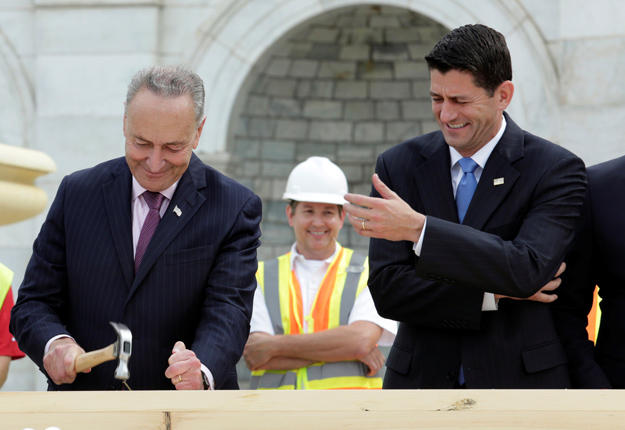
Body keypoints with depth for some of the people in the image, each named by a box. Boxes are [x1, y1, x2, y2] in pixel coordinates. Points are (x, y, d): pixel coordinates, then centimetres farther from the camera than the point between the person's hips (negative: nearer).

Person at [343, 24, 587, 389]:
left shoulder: (556, 170, -5)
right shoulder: (399, 165, 4)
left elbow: (528, 270, -20)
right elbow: (387, 290, -3)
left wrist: (418, 228, -27)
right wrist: (492, 295, -14)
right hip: (422, 383, 2)